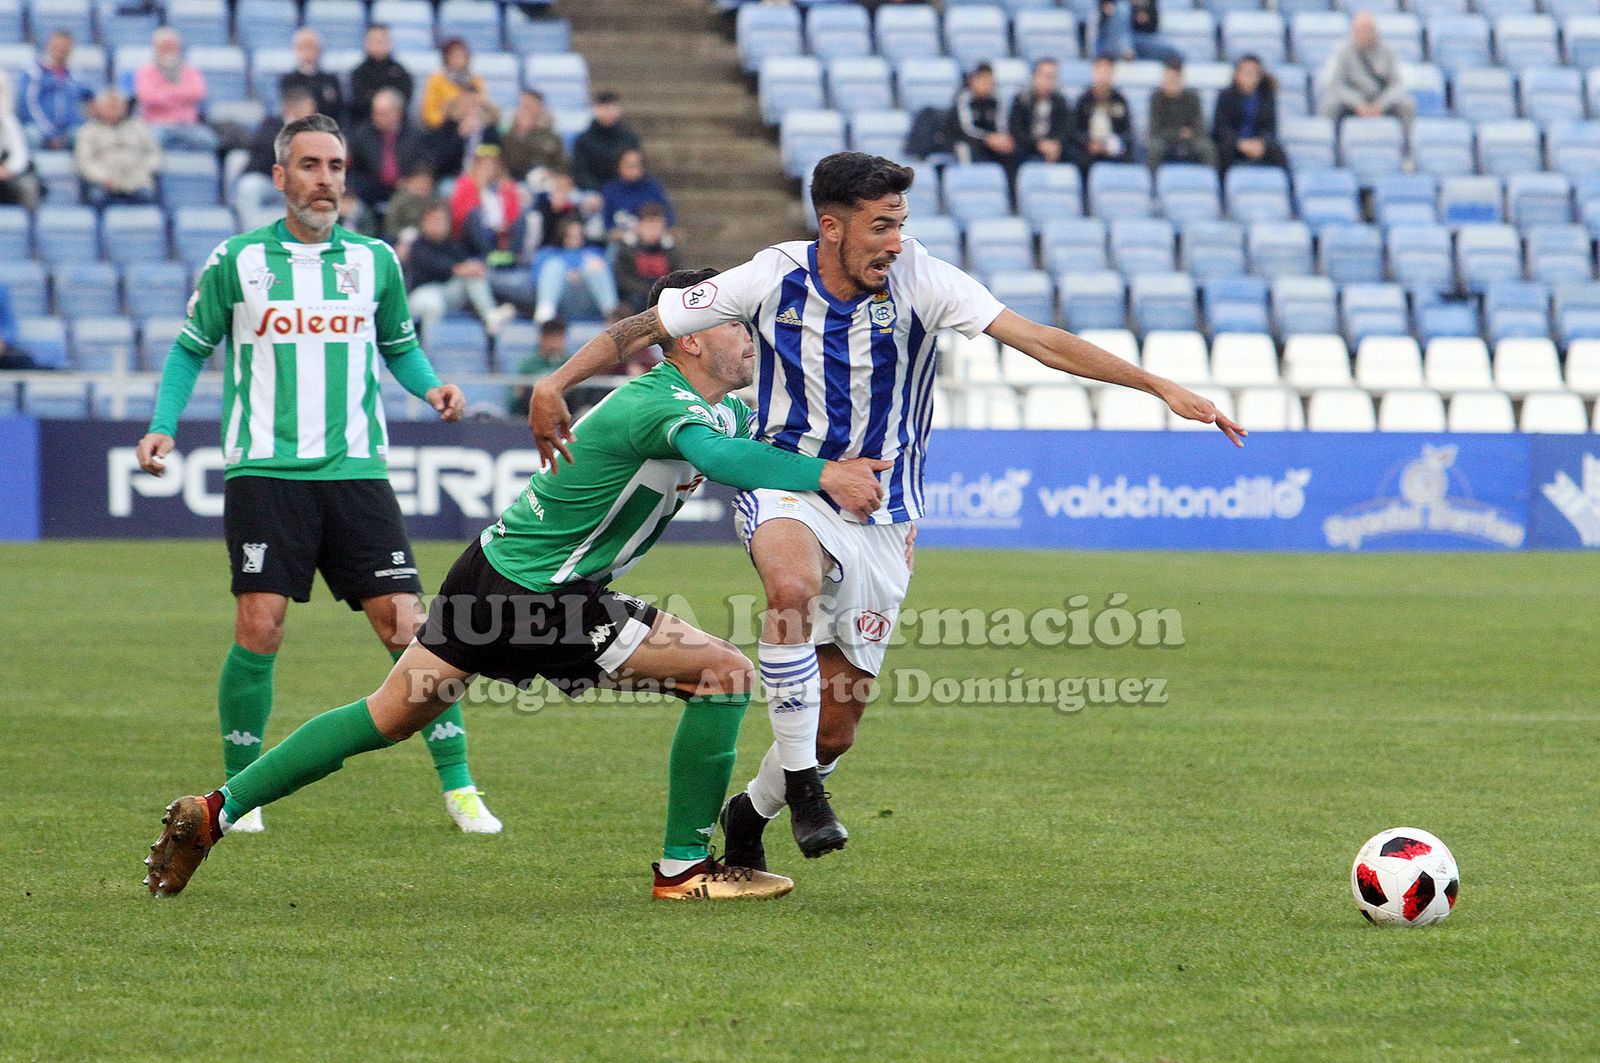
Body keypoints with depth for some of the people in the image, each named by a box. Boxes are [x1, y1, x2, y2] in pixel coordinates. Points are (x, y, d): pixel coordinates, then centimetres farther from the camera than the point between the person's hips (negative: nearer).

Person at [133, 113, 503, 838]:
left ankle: (458, 786, 5)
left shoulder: (374, 260, 9)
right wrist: (163, 427, 0)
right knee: (259, 630, -11)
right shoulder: (236, 261, 4)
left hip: (355, 471, 2)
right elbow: (191, 348, 13)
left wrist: (431, 387, 1)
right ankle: (238, 790, 8)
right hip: (265, 472, -2)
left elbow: (399, 344, 21)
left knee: (407, 627, -6)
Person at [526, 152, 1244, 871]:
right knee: (794, 585, -38)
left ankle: (751, 812, 34)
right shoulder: (774, 278, -11)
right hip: (785, 485, -2)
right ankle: (801, 784, -25)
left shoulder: (918, 279, -12)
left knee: (836, 727, 3)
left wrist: (1162, 387, -24)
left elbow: (1038, 340, -17)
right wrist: (555, 384, -12)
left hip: (879, 514, 2)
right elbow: (645, 330, -1)